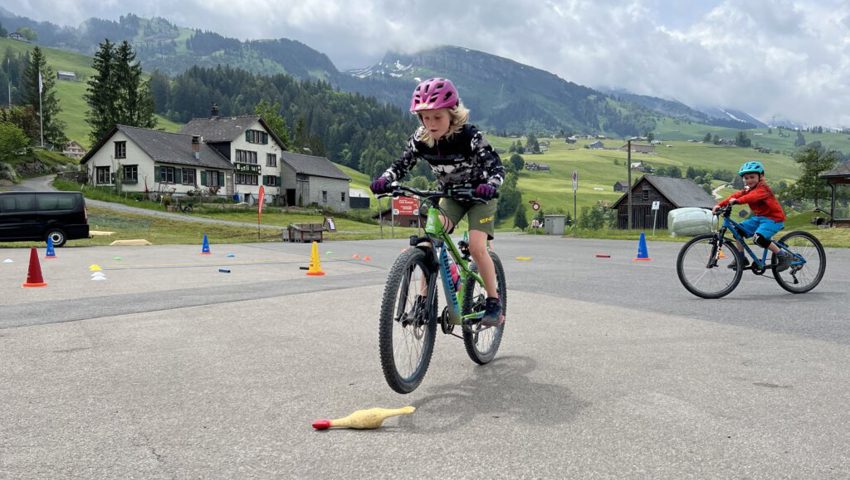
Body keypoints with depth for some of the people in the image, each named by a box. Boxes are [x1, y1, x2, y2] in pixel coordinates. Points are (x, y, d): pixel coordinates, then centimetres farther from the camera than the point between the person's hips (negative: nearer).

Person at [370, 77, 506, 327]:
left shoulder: (469, 136, -28)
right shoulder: (420, 138, -15)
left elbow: (496, 165, -30)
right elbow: (402, 164, -11)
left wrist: (489, 186, -52)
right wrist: (384, 180, -32)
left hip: (479, 195, -4)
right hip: (450, 195, 4)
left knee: (476, 247, -19)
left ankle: (494, 302, -1)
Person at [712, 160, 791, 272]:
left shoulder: (763, 188, -19)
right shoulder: (748, 189, 7)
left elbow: (753, 196, -40)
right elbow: (736, 195, -7)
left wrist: (737, 201, -56)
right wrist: (720, 205, -21)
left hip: (773, 218, -9)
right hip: (758, 217, 9)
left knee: (758, 238, -28)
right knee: (738, 230, -4)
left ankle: (784, 256, -11)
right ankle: (742, 259, 9)